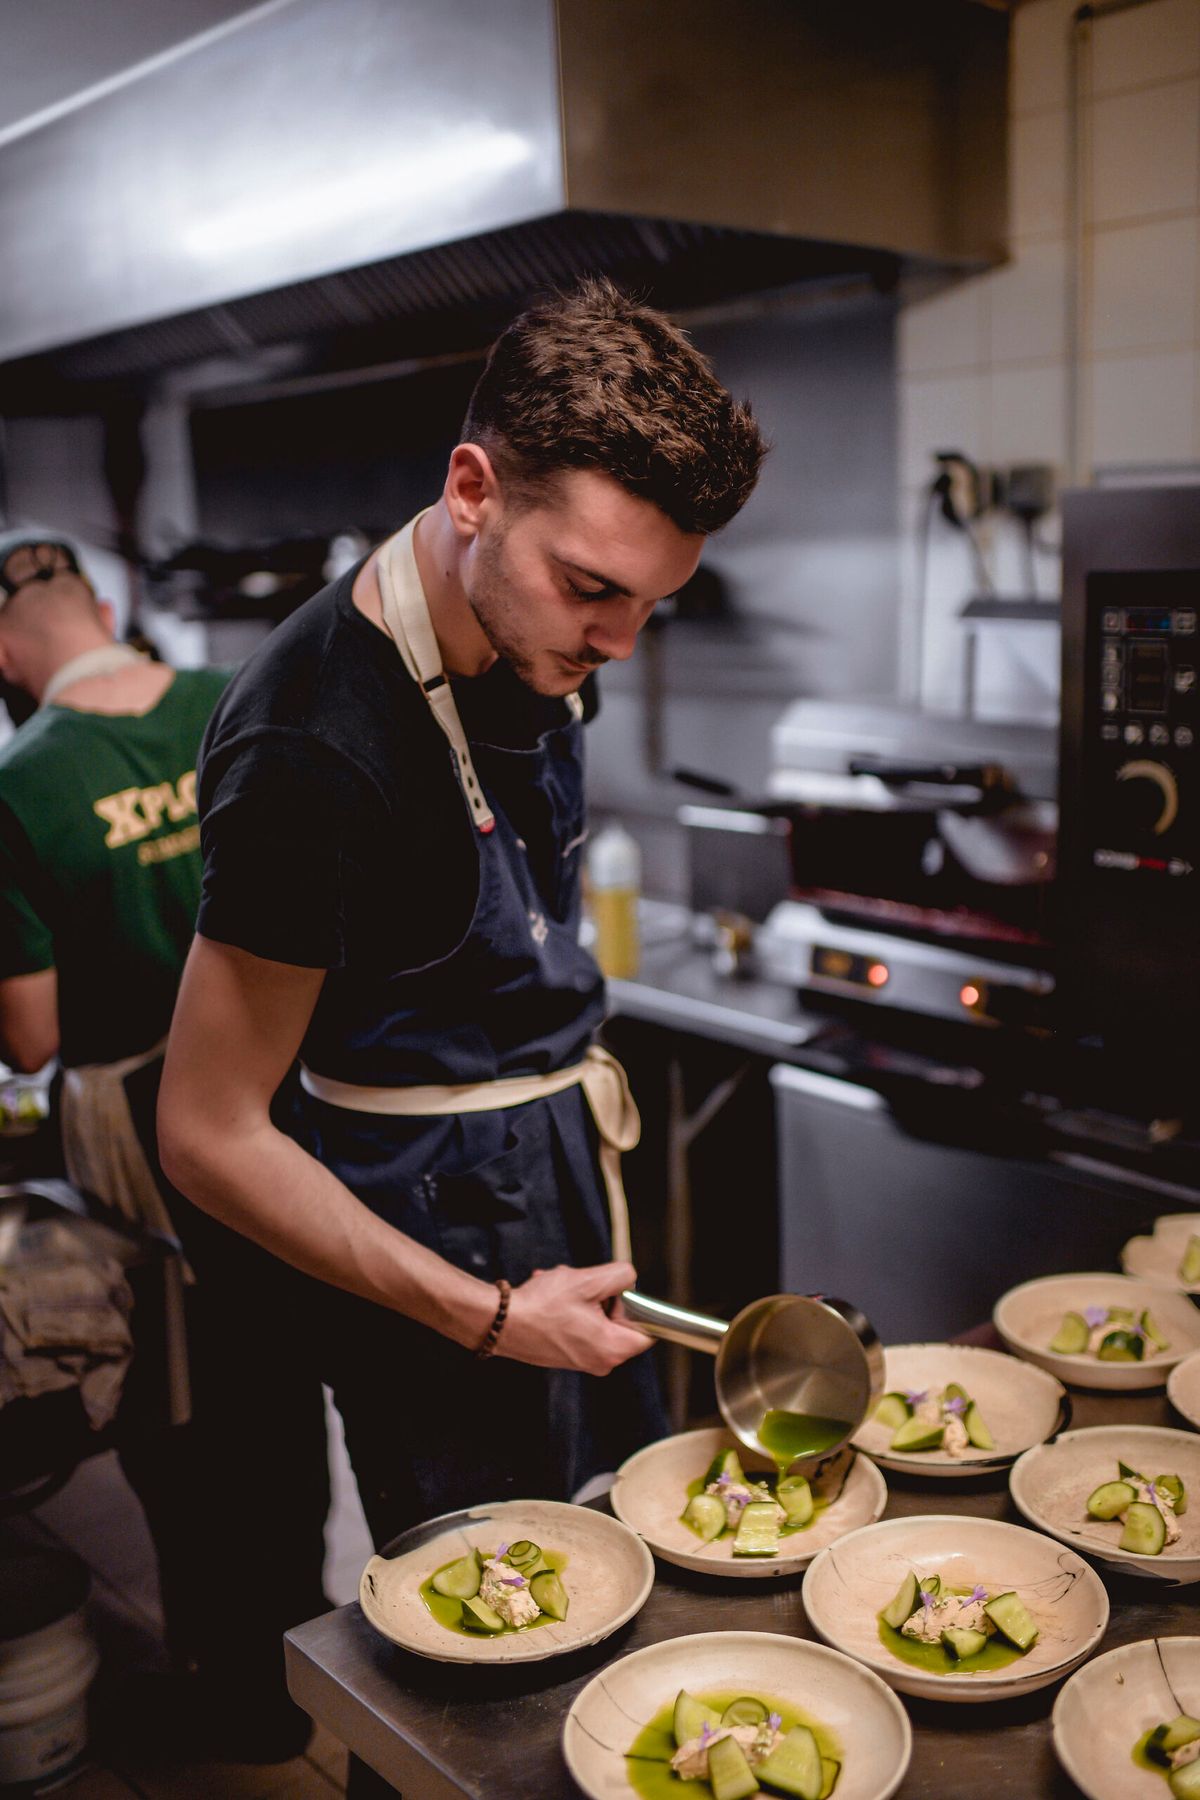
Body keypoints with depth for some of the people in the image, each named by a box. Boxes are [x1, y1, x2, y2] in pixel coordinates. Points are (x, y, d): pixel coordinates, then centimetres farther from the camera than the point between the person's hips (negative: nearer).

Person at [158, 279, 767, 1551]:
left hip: (563, 1162, 8)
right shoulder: (315, 742, -29)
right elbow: (210, 1136, -23)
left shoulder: (542, 646, -3)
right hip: (434, 1215, -8)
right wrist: (489, 1318, -21)